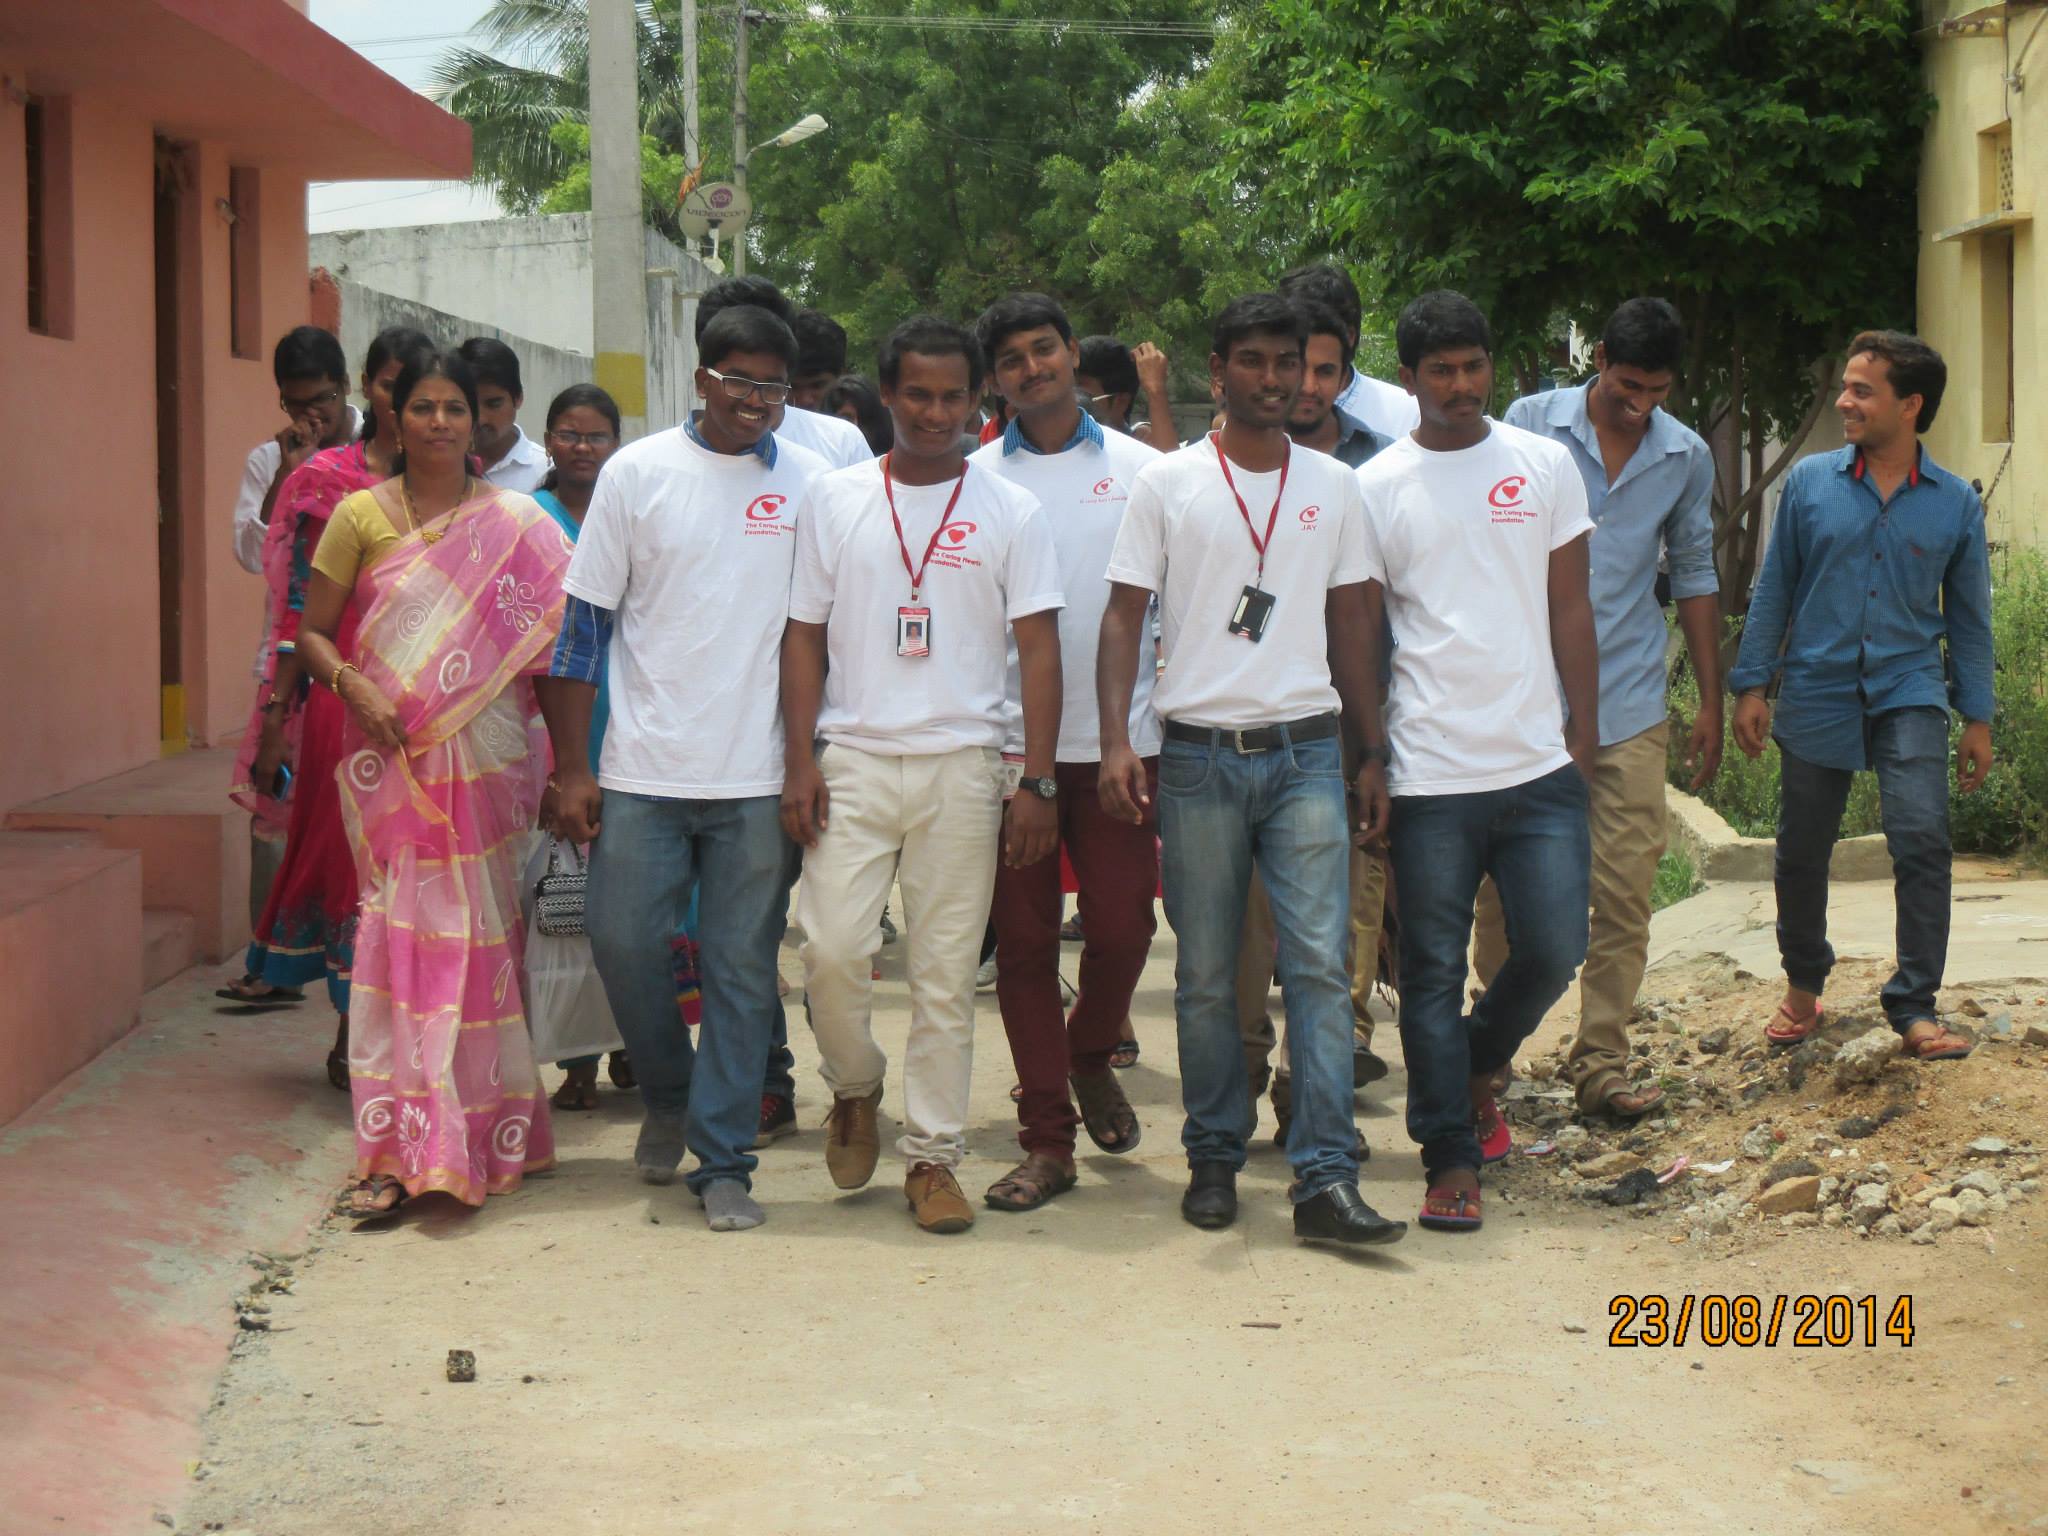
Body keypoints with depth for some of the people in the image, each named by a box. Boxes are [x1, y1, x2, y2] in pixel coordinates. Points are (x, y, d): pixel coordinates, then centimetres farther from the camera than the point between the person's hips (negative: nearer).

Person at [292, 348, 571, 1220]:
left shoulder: (517, 524, 6)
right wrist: (354, 685, -11)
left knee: (484, 936, 3)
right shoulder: (361, 516, 6)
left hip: (487, 760, 1)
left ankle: (488, 1130, 14)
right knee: (403, 935, -5)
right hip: (393, 764, 0)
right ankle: (400, 1152, -3)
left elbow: (561, 634, 6)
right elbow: (312, 631, 7)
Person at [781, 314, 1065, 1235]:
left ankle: (933, 1157, 11)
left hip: (963, 765, 0)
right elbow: (805, 637, 9)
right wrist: (799, 764, -1)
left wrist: (1037, 783, -4)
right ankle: (855, 1088, 18)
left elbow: (1038, 649, 4)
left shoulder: (1010, 512, 5)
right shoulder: (835, 500, 8)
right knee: (831, 943, -11)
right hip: (853, 757, 0)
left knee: (947, 971, 1)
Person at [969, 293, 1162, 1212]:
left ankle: (1091, 1056, 30)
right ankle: (1046, 1141, 10)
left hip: (1118, 738, 0)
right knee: (1024, 939, 2)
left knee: (1123, 925, -2)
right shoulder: (975, 481, 5)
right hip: (1008, 742, 0)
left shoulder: (1137, 468, 6)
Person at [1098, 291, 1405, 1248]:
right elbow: (1124, 617, 1)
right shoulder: (1167, 484, 3)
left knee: (1319, 964, -8)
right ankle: (1213, 1160, 18)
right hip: (1200, 757, -1)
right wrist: (1115, 741, -12)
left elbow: (1348, 629, 15)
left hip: (1306, 754, 1)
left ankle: (1326, 1178, -9)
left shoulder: (1334, 488, 10)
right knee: (1205, 976, 5)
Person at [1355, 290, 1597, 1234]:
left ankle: (1474, 1062, 30)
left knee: (1554, 950, 1)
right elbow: (1358, 632, 4)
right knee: (1434, 973, 2)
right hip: (1430, 774, -2)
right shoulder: (1377, 488, 2)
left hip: (1540, 765, 2)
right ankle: (1451, 1158, 10)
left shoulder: (1544, 466, 8)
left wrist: (1584, 734, 6)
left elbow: (1569, 609, 11)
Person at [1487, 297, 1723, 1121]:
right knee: (1506, 889, 3)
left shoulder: (1686, 456, 6)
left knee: (1625, 892, 1)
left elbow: (1694, 576, 15)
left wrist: (1710, 701, 14)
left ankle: (1601, 1062, 11)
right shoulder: (1530, 425, -3)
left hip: (1631, 705, 2)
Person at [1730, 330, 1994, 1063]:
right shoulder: (1810, 482, 0)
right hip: (1816, 692, 1)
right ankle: (1803, 985, 33)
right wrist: (1752, 685, 2)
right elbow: (1774, 588, 6)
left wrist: (1977, 718, 6)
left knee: (1922, 838, -17)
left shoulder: (1955, 502, 0)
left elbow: (1968, 614, 8)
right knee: (1802, 853, 9)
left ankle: (1915, 1007, -8)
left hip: (1907, 693, -1)